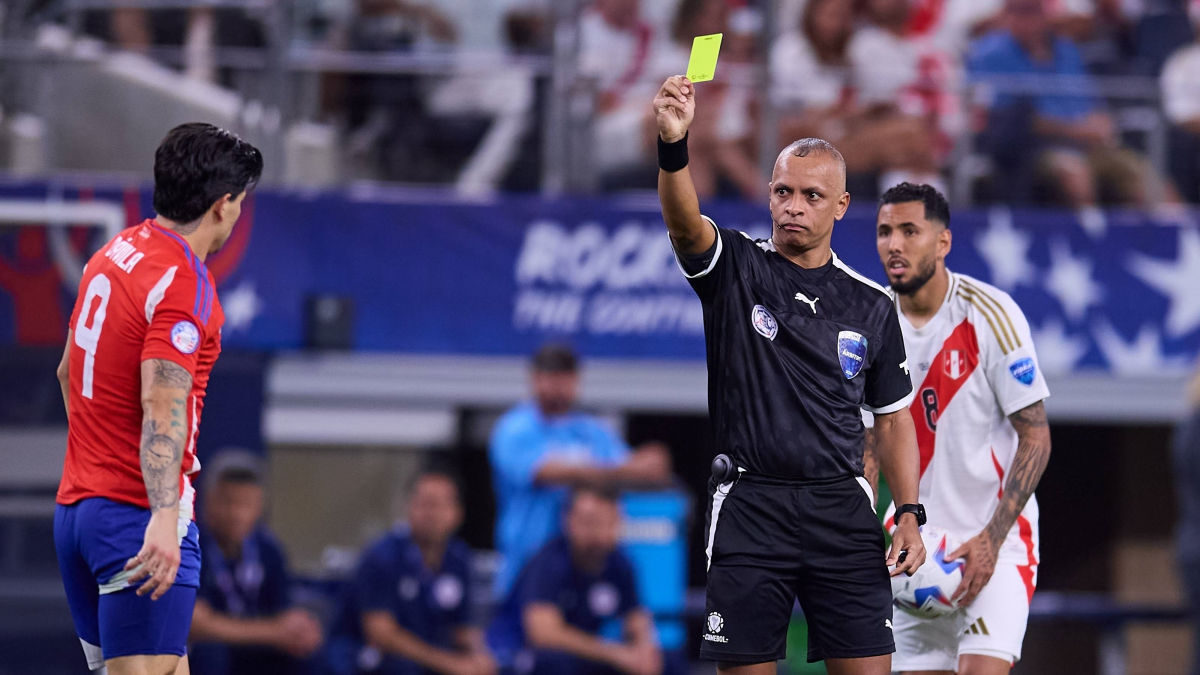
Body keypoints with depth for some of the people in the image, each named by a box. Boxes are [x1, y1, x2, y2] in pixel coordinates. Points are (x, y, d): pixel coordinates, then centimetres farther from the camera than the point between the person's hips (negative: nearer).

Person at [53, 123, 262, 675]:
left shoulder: (111, 254, 12)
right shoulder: (184, 286, -15)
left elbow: (69, 370, 24)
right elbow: (162, 407, -26)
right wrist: (163, 520, -36)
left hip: (75, 503, 9)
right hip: (139, 514, -9)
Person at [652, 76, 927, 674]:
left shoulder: (872, 306, 10)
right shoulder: (735, 269, 2)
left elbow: (893, 420, 16)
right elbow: (684, 222, -20)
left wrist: (911, 515, 4)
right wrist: (673, 145, -39)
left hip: (842, 512, 2)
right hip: (748, 508, -2)